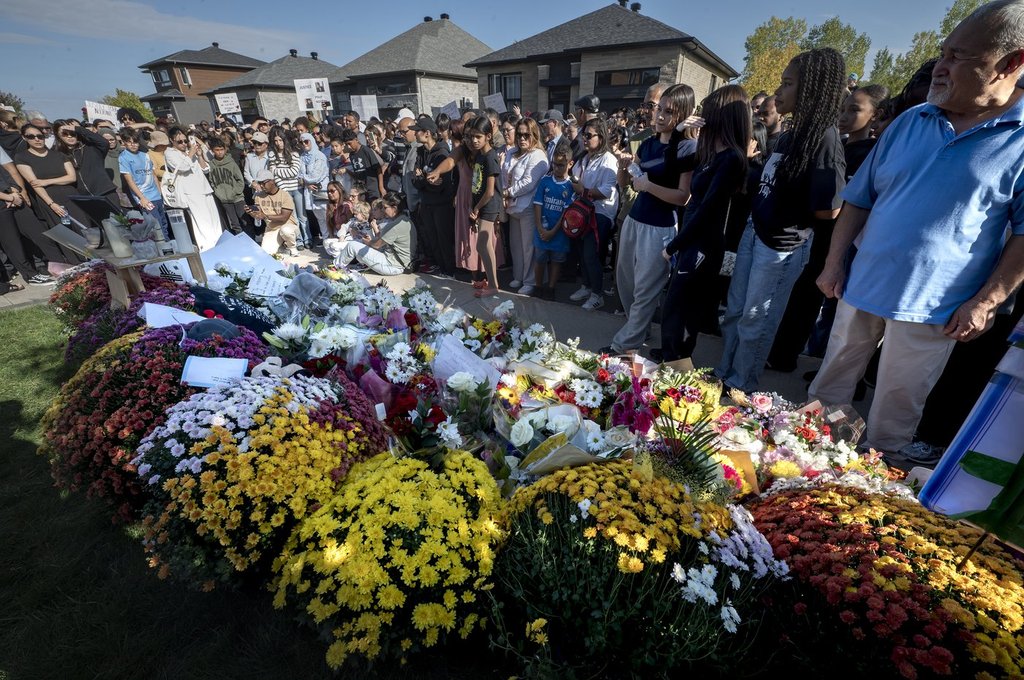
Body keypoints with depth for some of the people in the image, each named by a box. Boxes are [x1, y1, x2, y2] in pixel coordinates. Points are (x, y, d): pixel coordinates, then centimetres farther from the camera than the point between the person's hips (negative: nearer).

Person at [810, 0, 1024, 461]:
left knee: (895, 408, 11)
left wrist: (983, 304, -13)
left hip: (932, 305, -4)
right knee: (831, 381, 17)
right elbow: (860, 199, 8)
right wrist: (833, 265, 1)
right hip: (862, 286, 4)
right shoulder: (909, 122, 5)